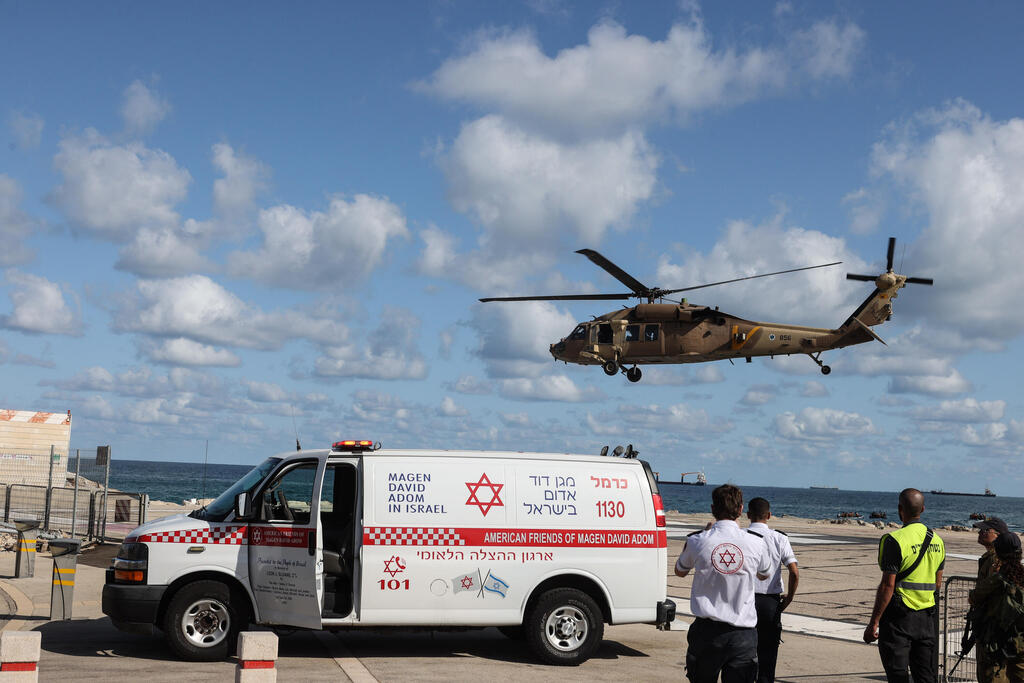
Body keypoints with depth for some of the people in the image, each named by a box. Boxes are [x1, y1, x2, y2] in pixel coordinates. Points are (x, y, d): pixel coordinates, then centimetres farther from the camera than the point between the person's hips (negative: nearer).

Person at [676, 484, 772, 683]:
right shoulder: (756, 544, -4)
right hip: (743, 633, 0)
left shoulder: (697, 541, -6)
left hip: (707, 630, 0)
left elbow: (680, 571, 16)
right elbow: (764, 575, 20)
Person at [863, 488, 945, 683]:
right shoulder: (937, 541, 8)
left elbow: (888, 586, -17)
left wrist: (874, 622, -13)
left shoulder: (895, 540, -15)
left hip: (899, 617, -6)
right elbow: (937, 584, 16)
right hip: (927, 619, 6)